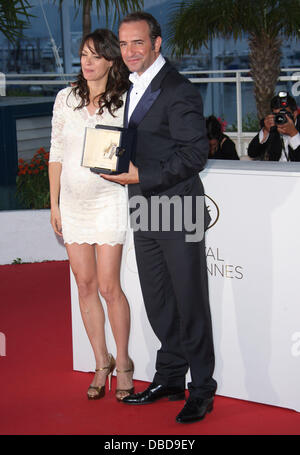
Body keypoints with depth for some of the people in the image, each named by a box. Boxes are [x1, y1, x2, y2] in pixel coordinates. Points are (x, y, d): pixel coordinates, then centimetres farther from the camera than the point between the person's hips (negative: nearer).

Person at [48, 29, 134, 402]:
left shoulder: (124, 102, -4)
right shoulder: (66, 98, 5)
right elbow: (56, 153, 9)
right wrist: (54, 203, 7)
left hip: (108, 201, -4)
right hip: (73, 203, 4)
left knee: (108, 287, -6)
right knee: (85, 286, 6)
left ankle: (123, 362, 10)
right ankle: (102, 362, 18)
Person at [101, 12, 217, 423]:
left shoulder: (179, 91, -14)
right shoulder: (133, 89, 14)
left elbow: (196, 153, -19)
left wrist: (141, 177, -21)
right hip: (145, 213, 8)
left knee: (190, 304, 0)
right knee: (157, 302, 15)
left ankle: (202, 390, 10)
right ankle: (170, 378, 29)